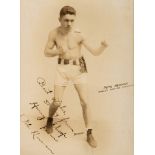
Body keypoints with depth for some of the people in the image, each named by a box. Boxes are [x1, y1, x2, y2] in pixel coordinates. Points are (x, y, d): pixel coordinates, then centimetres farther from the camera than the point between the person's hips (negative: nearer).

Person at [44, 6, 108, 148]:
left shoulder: (79, 35, -13)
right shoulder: (54, 33, -5)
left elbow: (95, 53, -15)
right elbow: (46, 52, 2)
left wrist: (104, 46, -38)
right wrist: (58, 52, -20)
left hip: (78, 69, -1)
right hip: (62, 69, 2)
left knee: (85, 102, -7)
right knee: (57, 102, 2)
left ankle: (89, 135, 6)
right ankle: (50, 119, 37)